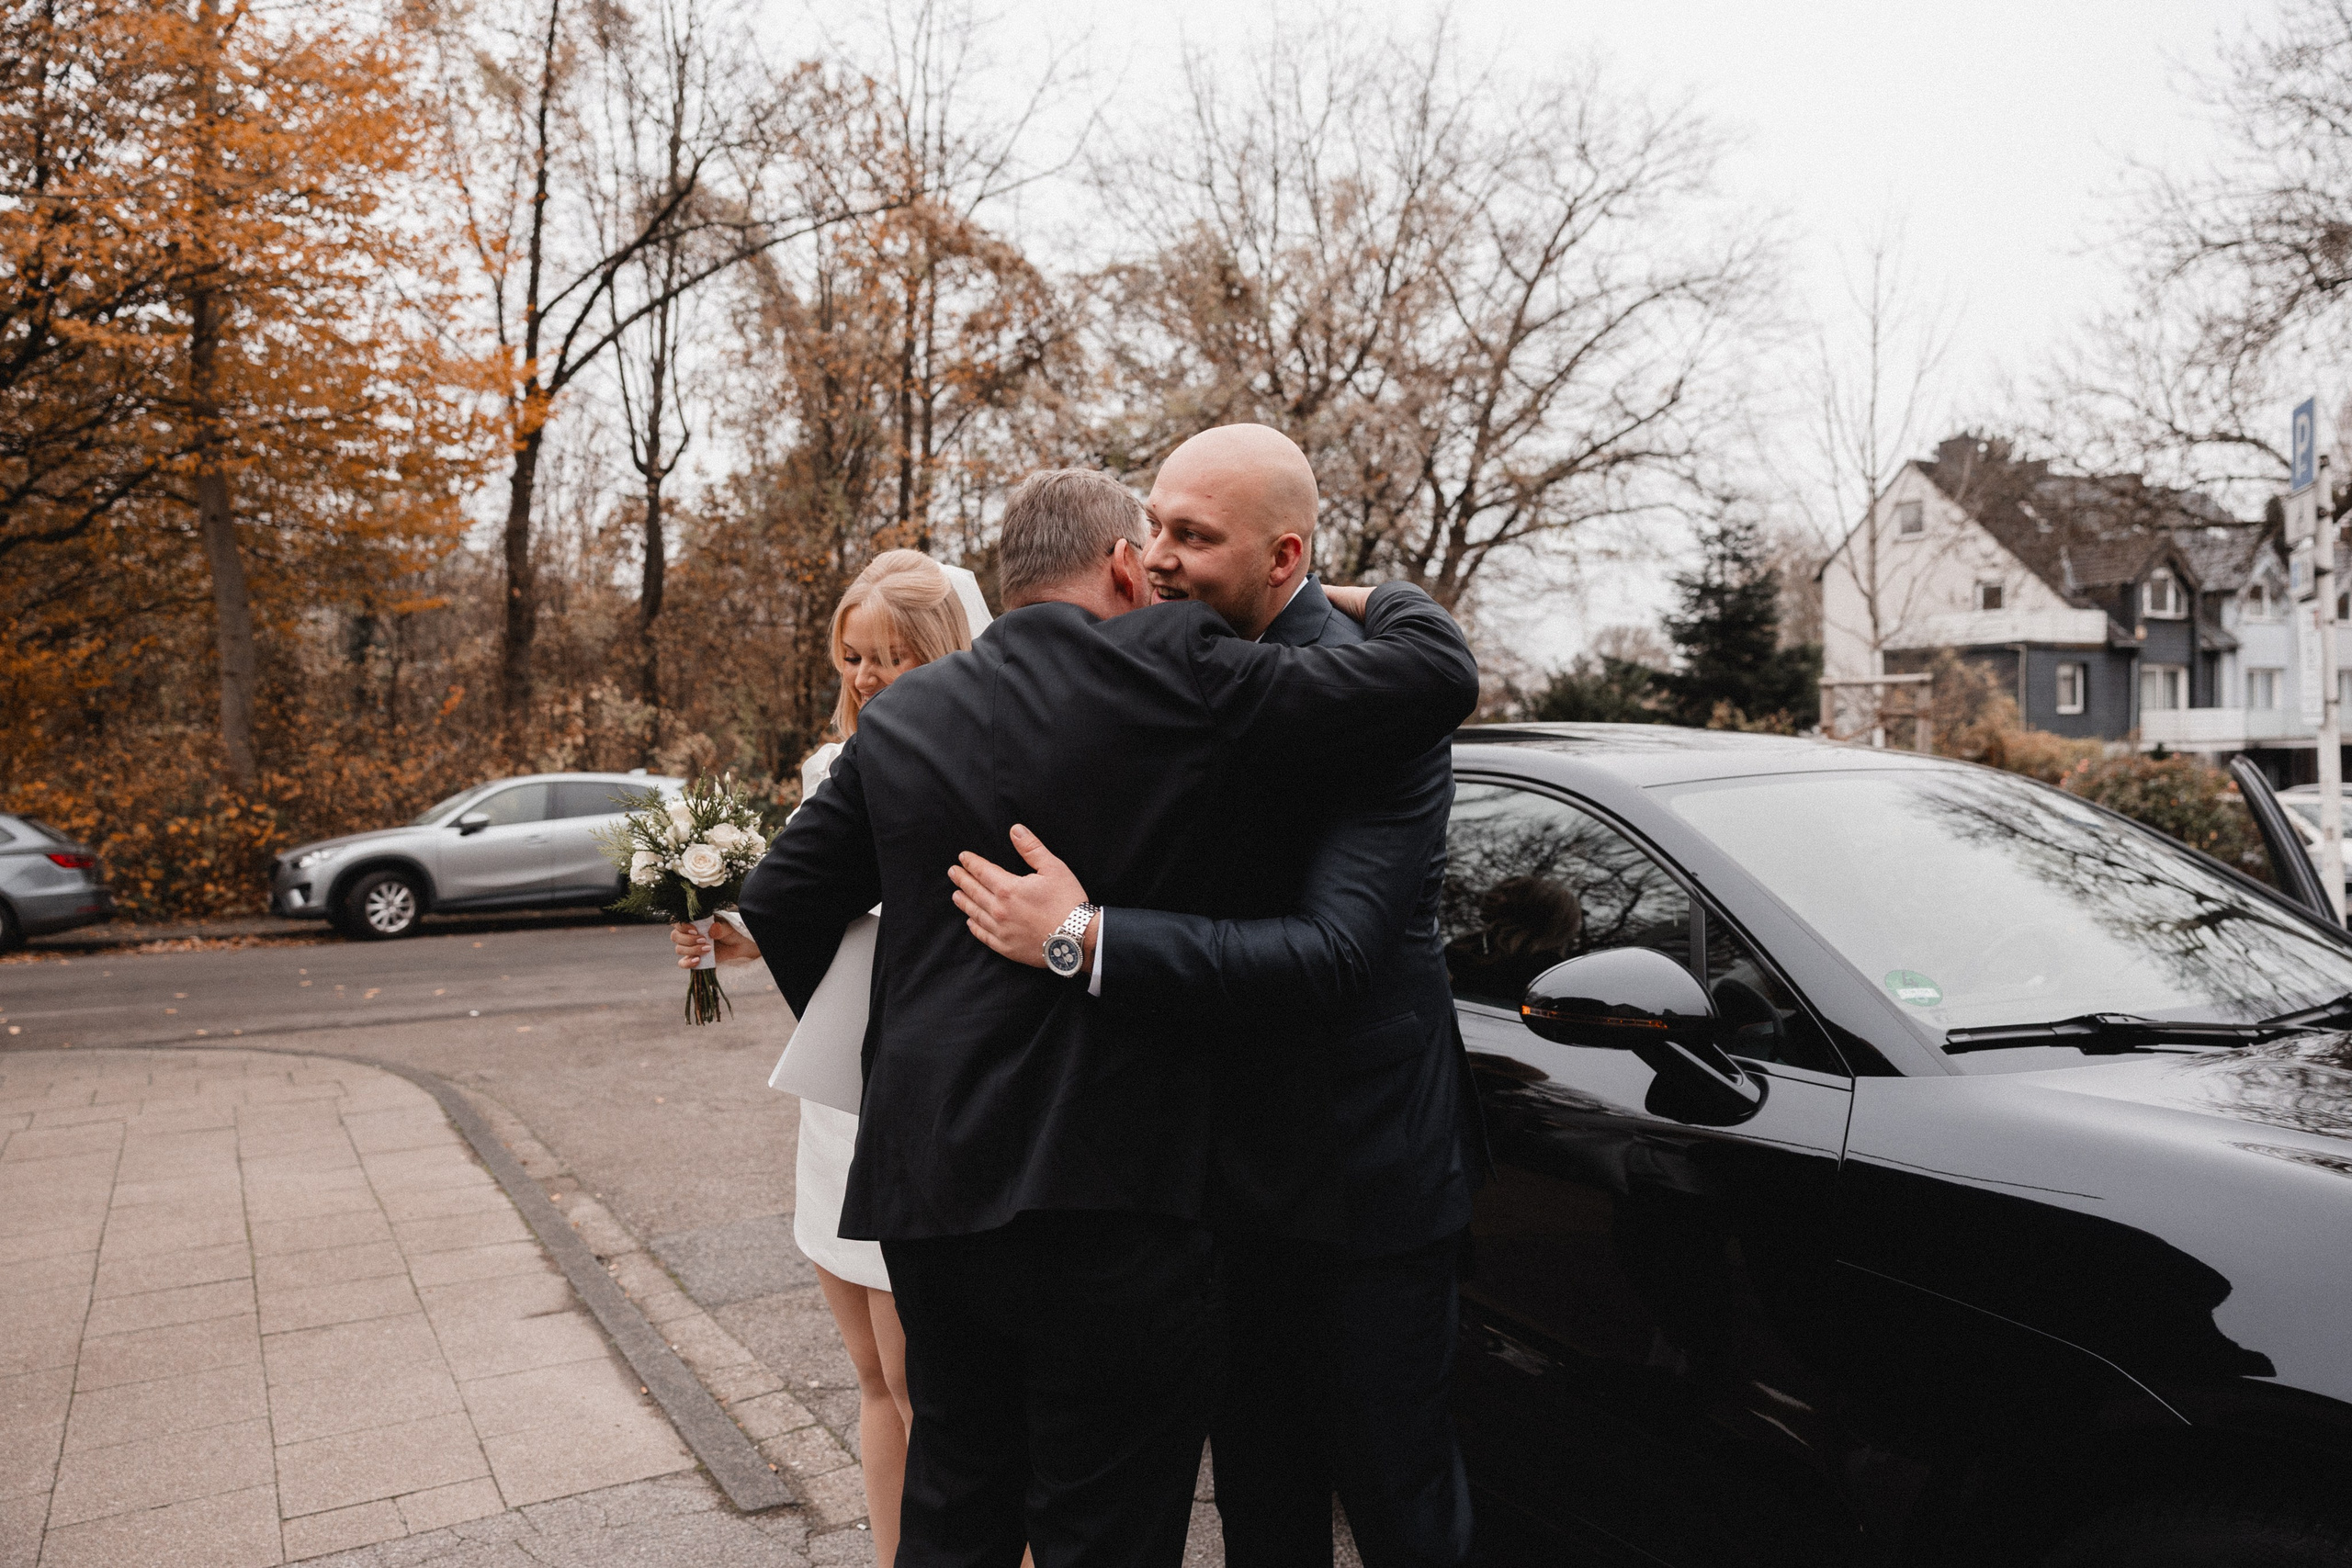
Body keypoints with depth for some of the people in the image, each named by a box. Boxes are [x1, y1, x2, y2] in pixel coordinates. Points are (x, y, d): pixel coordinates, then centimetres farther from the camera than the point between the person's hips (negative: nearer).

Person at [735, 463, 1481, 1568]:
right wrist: (1380, 596, 11)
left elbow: (779, 902, 12)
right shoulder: (1179, 675, -11)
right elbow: (1439, 674, -11)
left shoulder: (901, 717, 7)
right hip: (1103, 1197, -6)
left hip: (924, 1186, 6)